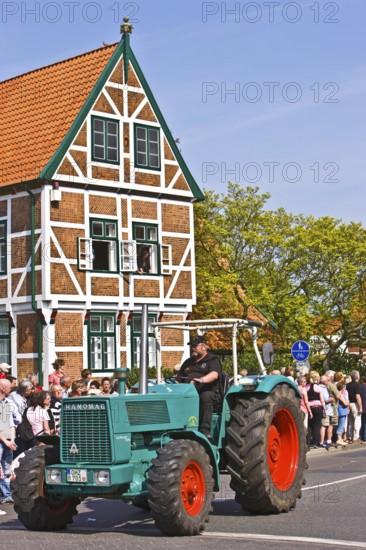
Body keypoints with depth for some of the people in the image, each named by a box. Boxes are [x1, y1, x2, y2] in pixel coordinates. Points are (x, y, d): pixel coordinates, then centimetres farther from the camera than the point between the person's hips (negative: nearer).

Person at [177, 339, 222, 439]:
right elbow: (179, 380, 27)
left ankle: (205, 429, -41)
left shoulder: (212, 360, 9)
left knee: (205, 396, -39)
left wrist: (202, 380, -31)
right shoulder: (188, 362, 29)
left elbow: (214, 374, -12)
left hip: (209, 393, -4)